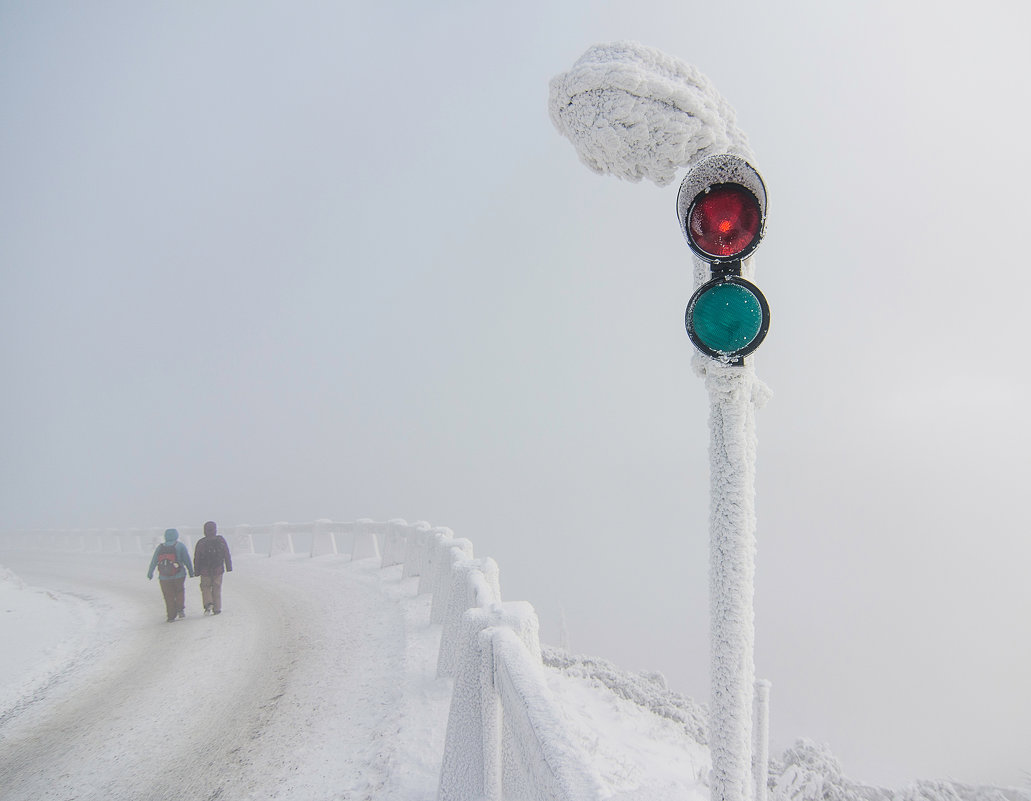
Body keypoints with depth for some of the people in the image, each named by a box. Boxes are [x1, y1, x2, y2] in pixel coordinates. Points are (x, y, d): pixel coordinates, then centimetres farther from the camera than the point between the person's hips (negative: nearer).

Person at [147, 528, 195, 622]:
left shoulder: (160, 547, 4)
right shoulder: (180, 546, -3)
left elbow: (153, 562, 11)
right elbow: (187, 560, -5)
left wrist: (150, 573, 24)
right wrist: (191, 572, 5)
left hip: (164, 577, 2)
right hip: (179, 575, -2)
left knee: (169, 597, 10)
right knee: (180, 591, 19)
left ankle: (171, 616, 13)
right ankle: (180, 609, 6)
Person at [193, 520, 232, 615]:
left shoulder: (201, 542, -3)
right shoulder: (221, 540, -1)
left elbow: (196, 558, -1)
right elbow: (227, 555, 2)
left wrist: (197, 571, 5)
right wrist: (229, 567, 7)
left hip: (205, 570, -1)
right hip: (218, 569, 1)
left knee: (205, 587, 13)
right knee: (217, 588, 9)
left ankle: (208, 603, -9)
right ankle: (217, 609, 8)